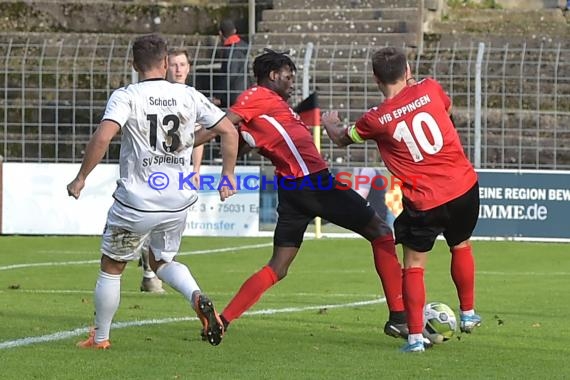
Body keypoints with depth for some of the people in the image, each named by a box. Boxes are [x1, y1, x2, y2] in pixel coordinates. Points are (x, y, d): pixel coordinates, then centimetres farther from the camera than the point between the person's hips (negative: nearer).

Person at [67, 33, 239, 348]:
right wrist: (228, 175, 14)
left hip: (136, 201, -4)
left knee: (111, 267, 16)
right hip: (178, 202, 4)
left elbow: (103, 136, -23)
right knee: (162, 261, 25)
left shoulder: (125, 97, -9)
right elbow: (229, 131, 3)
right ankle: (197, 297, -5)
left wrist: (81, 177, -14)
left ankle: (99, 338, 25)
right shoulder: (188, 96, 2)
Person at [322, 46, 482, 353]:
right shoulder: (429, 89, -3)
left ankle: (415, 336, 3)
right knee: (461, 247, 26)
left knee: (413, 264, 10)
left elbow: (342, 139, 15)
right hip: (464, 187, 3)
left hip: (424, 203, -3)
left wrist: (329, 122, 38)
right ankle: (468, 314, 37)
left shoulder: (375, 120, -7)